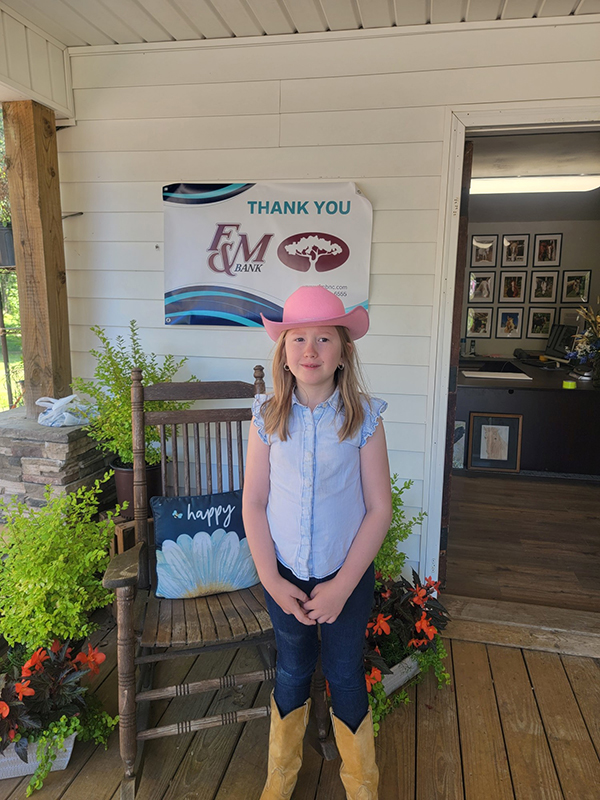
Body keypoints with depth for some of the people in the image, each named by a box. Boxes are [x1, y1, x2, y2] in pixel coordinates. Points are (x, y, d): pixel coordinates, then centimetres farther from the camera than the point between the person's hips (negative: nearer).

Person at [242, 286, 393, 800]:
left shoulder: (363, 418, -13)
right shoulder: (268, 417, -8)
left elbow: (380, 509, -10)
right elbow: (253, 505, -5)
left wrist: (342, 585, -13)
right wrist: (272, 580, -10)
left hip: (347, 575, -1)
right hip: (284, 574, 2)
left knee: (345, 677, 13)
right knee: (292, 671, 19)